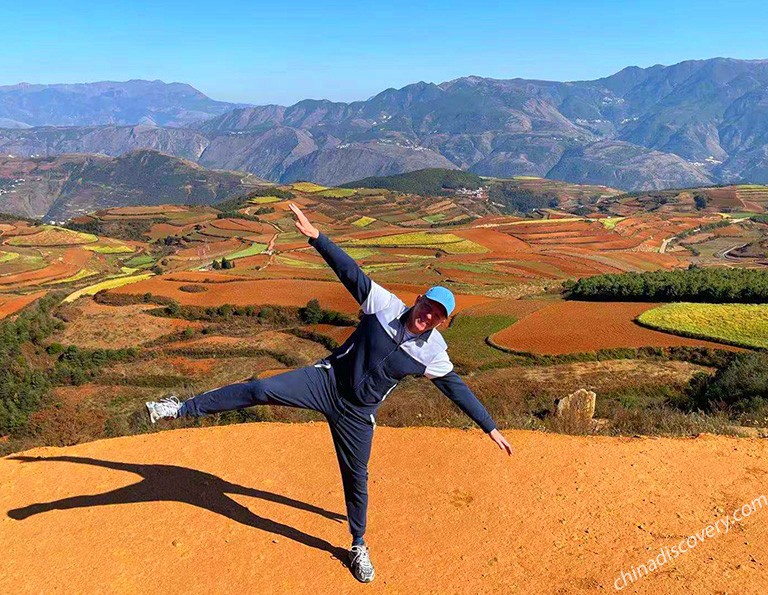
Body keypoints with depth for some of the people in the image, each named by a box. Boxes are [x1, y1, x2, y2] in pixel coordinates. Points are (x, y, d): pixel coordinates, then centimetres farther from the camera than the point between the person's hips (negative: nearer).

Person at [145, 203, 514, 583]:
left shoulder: (433, 353, -6)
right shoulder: (385, 305, -10)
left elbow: (457, 388, 3)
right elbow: (350, 271, -12)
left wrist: (490, 427, 5)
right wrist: (316, 236, -21)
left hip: (356, 413, 1)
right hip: (326, 381, -1)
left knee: (356, 478, 12)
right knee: (262, 390, -18)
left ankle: (358, 547, 37)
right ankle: (182, 409, -5)